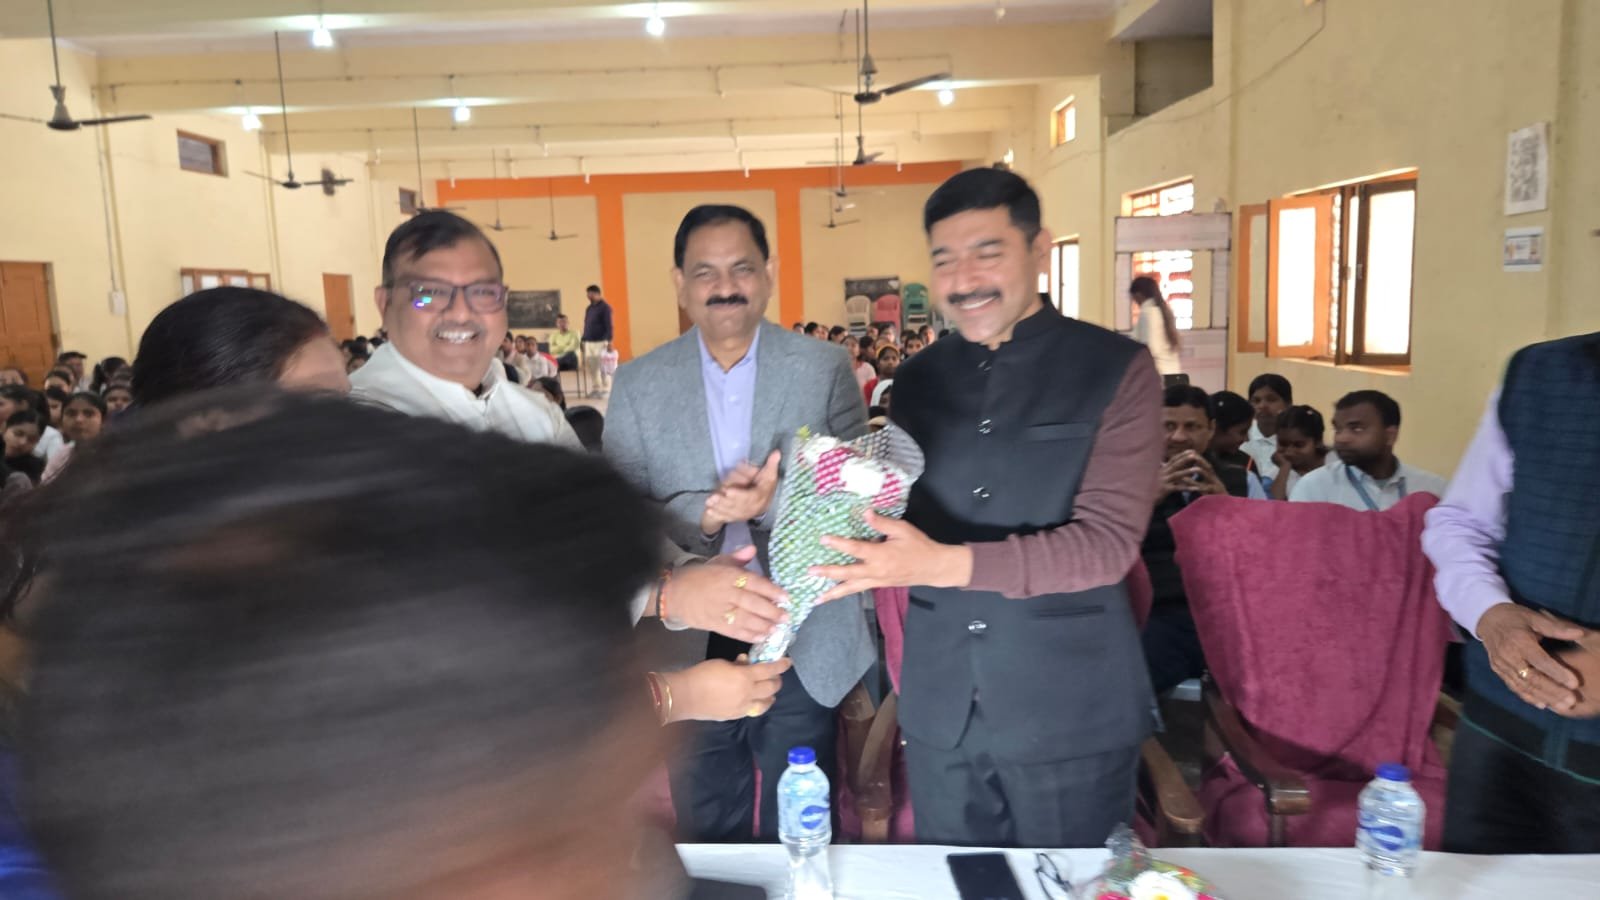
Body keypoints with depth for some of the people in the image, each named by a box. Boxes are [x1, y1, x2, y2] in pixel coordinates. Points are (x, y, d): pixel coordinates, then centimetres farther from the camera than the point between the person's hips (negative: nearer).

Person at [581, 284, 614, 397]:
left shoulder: (605, 307, -4)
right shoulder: (589, 308, 18)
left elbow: (608, 325, -10)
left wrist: (609, 341, -17)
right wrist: (583, 340, 16)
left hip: (600, 342, -7)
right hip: (589, 342, 7)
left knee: (602, 366, -6)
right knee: (589, 366, 3)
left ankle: (605, 389, 1)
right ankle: (595, 388, 10)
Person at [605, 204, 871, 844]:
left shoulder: (824, 370, -3)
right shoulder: (638, 384, -1)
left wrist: (776, 502, -25)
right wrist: (701, 513, -23)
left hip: (805, 651, -1)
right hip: (691, 652, 1)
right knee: (706, 841, 19)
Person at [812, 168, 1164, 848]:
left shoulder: (1115, 368, -7)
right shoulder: (916, 380, 6)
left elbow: (1108, 542, -16)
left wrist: (945, 564, -27)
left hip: (1069, 711, -3)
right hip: (938, 712, 4)